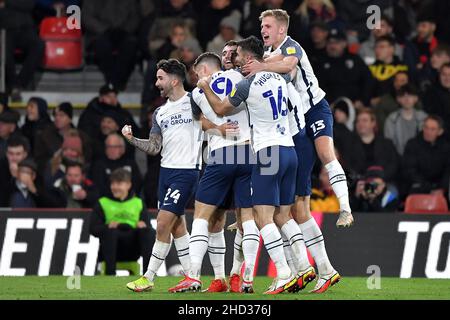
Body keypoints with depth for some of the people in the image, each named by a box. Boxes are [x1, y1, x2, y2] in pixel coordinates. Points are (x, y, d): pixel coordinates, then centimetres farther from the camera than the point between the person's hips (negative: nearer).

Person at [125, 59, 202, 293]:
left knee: (163, 224, -10)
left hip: (187, 171, -7)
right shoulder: (160, 113, 15)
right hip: (166, 169, 7)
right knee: (177, 226, 8)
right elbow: (154, 147, 11)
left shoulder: (194, 102, -3)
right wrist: (132, 139, -3)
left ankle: (148, 278, -4)